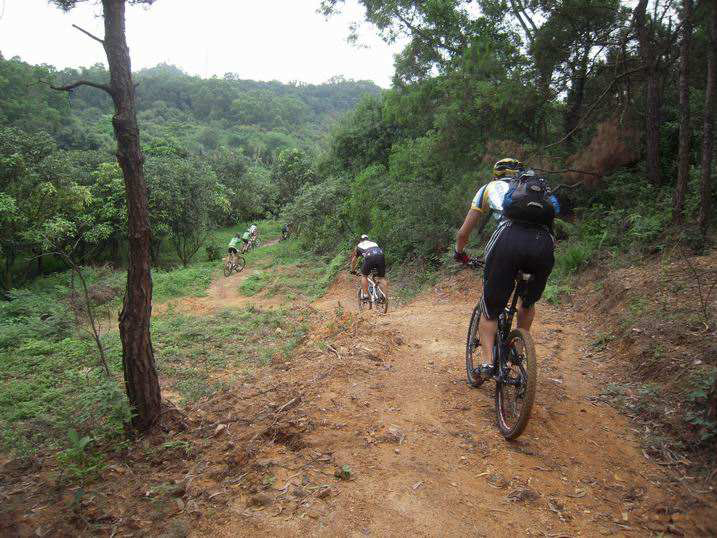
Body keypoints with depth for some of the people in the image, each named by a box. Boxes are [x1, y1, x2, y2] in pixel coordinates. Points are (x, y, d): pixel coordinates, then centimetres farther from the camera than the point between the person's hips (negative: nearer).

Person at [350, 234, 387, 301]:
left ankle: (365, 294, 12)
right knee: (383, 277, 15)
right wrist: (377, 269, 56)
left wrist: (353, 270, 53)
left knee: (364, 275, 17)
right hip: (380, 256, 3)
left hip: (369, 257, -2)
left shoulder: (359, 246, 33)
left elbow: (353, 260, 39)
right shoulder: (374, 243, 40)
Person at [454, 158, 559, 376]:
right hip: (544, 244, 3)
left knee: (489, 311, 12)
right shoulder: (541, 187, 38)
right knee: (529, 301, 30)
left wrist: (460, 254, 50)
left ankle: (487, 362, -1)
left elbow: (463, 233, 31)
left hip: (508, 239, -3)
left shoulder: (490, 187, 30)